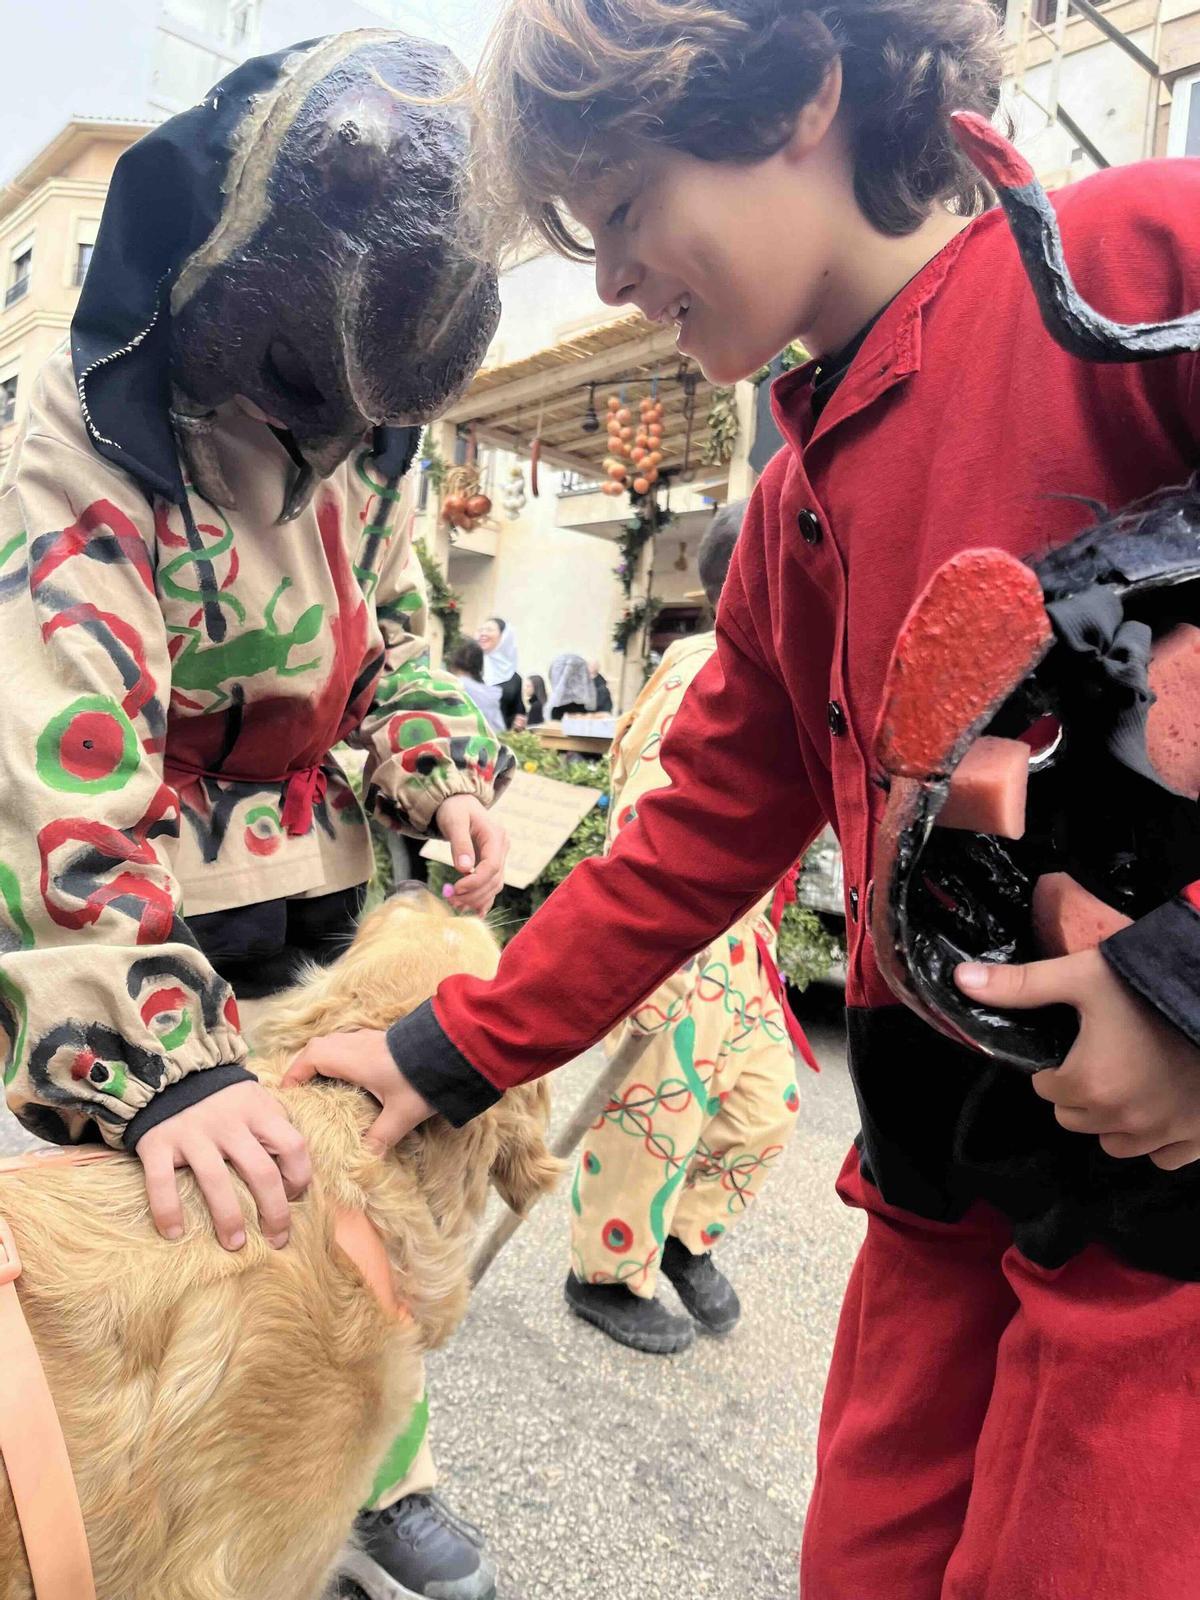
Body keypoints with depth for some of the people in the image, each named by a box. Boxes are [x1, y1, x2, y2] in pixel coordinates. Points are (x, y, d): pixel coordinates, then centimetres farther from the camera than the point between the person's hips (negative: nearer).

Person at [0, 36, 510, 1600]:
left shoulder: (363, 432, 1)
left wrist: (443, 771, -8)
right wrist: (155, 1049, -41)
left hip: (314, 911, 6)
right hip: (132, 937, -5)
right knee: (168, 1237, 5)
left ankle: (379, 1468, 39)